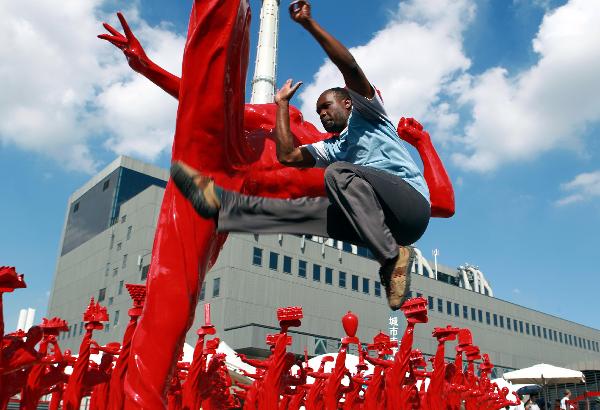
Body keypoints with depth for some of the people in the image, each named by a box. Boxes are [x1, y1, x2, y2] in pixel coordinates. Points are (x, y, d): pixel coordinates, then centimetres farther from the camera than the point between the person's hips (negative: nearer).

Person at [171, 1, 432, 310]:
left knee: (339, 173, -29)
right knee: (303, 208, -7)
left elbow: (349, 67, -4)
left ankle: (392, 257, -32)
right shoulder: (331, 149, 29)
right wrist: (282, 104, 30)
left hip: (411, 202, -6)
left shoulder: (366, 115, 14)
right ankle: (221, 202, -10)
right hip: (379, 224, 6)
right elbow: (288, 156, 17)